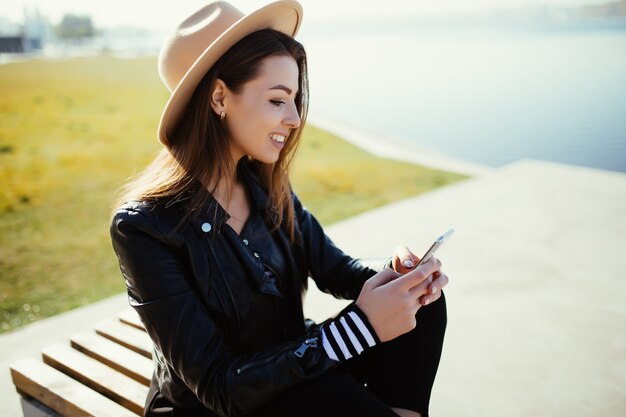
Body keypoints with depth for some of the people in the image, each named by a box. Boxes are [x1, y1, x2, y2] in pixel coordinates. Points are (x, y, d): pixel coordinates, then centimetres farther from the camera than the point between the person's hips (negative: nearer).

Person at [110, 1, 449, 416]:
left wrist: (390, 273, -21)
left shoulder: (267, 186, -5)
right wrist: (360, 325, -33)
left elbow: (332, 266, 4)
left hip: (290, 364, 6)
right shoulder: (144, 226, -24)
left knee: (420, 301, -12)